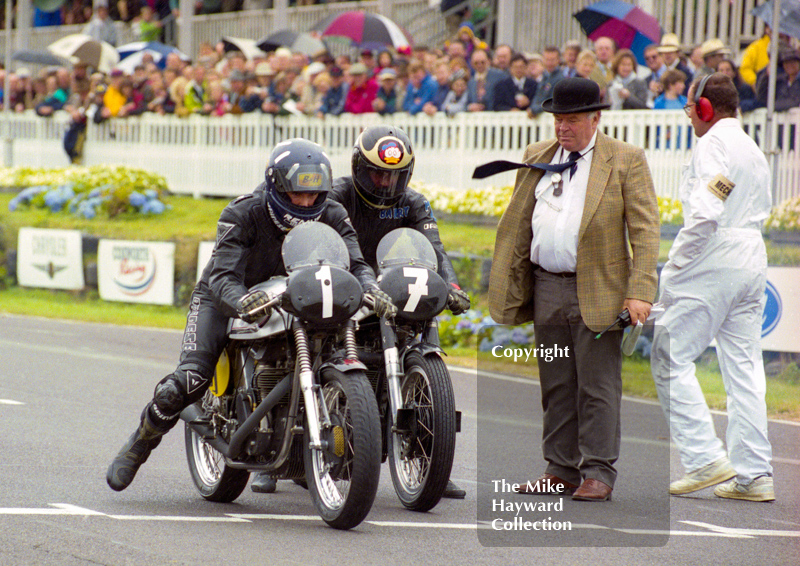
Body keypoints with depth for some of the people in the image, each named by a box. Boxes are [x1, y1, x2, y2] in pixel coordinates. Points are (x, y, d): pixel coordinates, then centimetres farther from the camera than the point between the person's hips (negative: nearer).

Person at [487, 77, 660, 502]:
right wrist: (506, 287, 11)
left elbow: (645, 230, -6)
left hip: (597, 290, -5)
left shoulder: (626, 160, -2)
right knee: (556, 385, 9)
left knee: (597, 386, -3)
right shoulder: (538, 157, 12)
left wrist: (640, 291, -15)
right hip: (547, 287, 5)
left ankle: (598, 474, 2)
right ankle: (561, 469, 16)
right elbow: (516, 225, 16)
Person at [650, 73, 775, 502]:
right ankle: (754, 474, 5)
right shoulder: (754, 151, 18)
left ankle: (705, 458, -8)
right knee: (743, 367, 7)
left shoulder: (713, 145, -10)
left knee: (669, 357, -2)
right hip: (753, 259, 9)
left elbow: (705, 214, -21)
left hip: (715, 260, -9)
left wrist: (675, 266, -13)